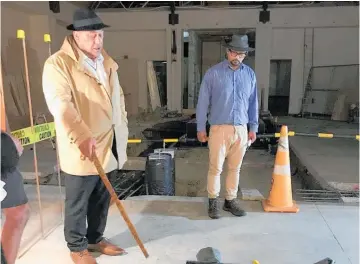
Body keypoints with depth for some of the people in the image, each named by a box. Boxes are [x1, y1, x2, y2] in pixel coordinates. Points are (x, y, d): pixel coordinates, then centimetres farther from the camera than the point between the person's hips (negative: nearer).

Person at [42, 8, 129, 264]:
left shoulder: (107, 62, 12)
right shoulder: (58, 63, -11)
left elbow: (119, 99, 20)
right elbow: (60, 103, -25)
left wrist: (122, 131, 17)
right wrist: (82, 137, -35)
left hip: (110, 146, 7)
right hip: (82, 150, -6)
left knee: (102, 200, 18)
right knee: (78, 204, 10)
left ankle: (96, 238, 39)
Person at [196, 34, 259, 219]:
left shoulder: (250, 74, 7)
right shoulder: (213, 73, -4)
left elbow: (253, 103, 12)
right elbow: (203, 102, -3)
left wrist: (253, 127, 10)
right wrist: (201, 128, -3)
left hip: (241, 129, 3)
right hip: (219, 128, -3)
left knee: (235, 167, 12)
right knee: (215, 167, 3)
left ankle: (230, 200, 26)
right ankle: (213, 201, 18)